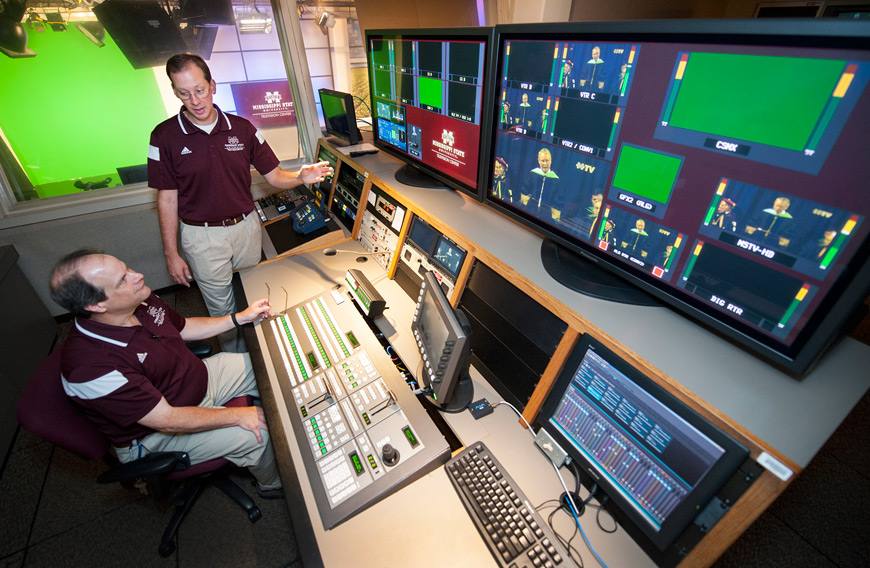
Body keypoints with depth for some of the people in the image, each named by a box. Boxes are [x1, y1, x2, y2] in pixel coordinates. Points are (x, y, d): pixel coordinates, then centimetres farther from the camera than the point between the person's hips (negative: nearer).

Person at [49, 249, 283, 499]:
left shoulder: (140, 300, -13)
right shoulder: (92, 367, -35)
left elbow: (183, 328, 8)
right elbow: (167, 420, -29)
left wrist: (240, 317, 2)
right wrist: (238, 416, -24)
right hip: (158, 431, -7)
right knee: (259, 434, -21)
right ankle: (273, 484, 14)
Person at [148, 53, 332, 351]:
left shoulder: (242, 128, -1)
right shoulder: (165, 136, -7)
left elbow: (273, 175, -2)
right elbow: (167, 198, -5)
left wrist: (301, 177, -25)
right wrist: (171, 254, -6)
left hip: (246, 226, 3)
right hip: (203, 237, -2)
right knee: (222, 308, 10)